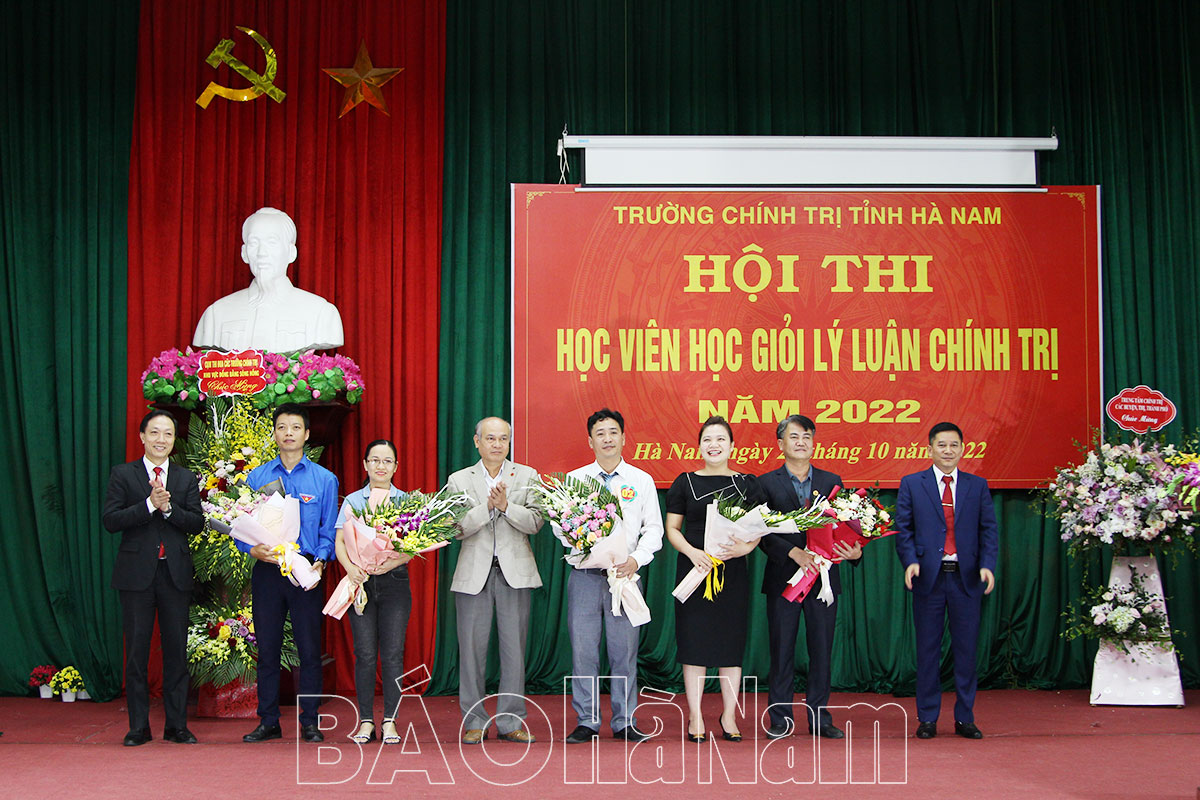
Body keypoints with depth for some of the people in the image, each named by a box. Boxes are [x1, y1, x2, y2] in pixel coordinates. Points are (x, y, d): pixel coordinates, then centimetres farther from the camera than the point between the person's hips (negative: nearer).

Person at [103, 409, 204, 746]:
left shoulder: (187, 479, 10)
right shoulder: (123, 475, 4)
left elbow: (197, 523, 0)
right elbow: (111, 520, -7)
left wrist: (168, 507, -15)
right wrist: (149, 504, -17)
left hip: (175, 574, 2)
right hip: (137, 573, -2)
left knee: (176, 650, 4)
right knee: (137, 650, 1)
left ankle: (177, 725, 12)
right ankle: (138, 727, 9)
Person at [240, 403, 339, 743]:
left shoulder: (324, 479, 6)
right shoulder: (256, 477, 9)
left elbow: (329, 531, 5)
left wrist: (320, 560, -13)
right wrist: (253, 549, -13)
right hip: (267, 572, 1)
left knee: (309, 649, -1)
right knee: (267, 649, 5)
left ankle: (309, 722, 8)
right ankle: (268, 722, 14)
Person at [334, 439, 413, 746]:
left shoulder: (406, 501, 8)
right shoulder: (352, 501, 10)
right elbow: (340, 542, 4)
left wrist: (393, 562, -17)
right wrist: (351, 567, -15)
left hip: (394, 582, 0)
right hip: (360, 582, 0)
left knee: (392, 654, -3)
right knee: (365, 654, -1)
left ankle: (389, 721, 3)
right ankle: (366, 722, 5)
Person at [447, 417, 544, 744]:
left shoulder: (527, 476, 7)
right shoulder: (459, 480, 8)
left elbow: (535, 522, -2)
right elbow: (457, 528, -2)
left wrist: (506, 506, -17)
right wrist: (487, 507, -15)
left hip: (515, 572, 0)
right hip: (474, 573, 0)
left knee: (514, 649, 2)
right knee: (472, 649, 1)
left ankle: (511, 720, 9)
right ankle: (475, 721, 9)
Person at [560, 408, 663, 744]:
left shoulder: (641, 480, 9)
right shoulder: (574, 479, 9)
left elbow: (654, 528, 7)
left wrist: (635, 559, -9)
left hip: (625, 574, 0)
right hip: (584, 574, 0)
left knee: (625, 649, 0)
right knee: (583, 648, -1)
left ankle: (624, 722, 9)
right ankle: (587, 721, 8)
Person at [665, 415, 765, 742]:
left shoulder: (747, 484, 6)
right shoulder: (685, 482, 4)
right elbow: (672, 528, 4)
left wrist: (745, 547, -13)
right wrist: (692, 551, -13)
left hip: (733, 571, 1)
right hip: (694, 569, -1)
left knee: (731, 643, 3)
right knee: (694, 642, -1)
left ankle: (729, 716, 14)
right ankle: (695, 717, 7)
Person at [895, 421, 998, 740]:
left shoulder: (978, 486, 9)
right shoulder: (911, 484, 6)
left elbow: (988, 529, 5)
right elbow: (903, 528, 3)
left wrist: (987, 564, -9)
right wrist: (910, 561, -13)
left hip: (966, 578, 1)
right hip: (928, 576, -1)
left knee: (966, 650, 5)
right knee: (928, 651, 4)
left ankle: (965, 718, 14)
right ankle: (927, 719, 12)